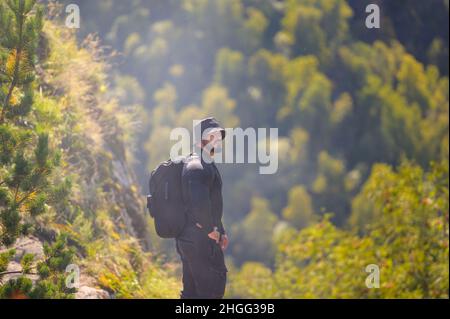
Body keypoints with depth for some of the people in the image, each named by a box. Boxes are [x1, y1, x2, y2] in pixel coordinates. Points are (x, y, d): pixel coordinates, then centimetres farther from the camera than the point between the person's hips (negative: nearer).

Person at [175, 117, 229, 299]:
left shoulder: (205, 165, 16)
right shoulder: (198, 167, -19)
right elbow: (200, 203, -33)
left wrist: (220, 232, 22)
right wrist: (211, 230, -19)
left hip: (187, 239, 10)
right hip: (201, 241, -10)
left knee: (191, 292, 15)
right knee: (212, 290, -5)